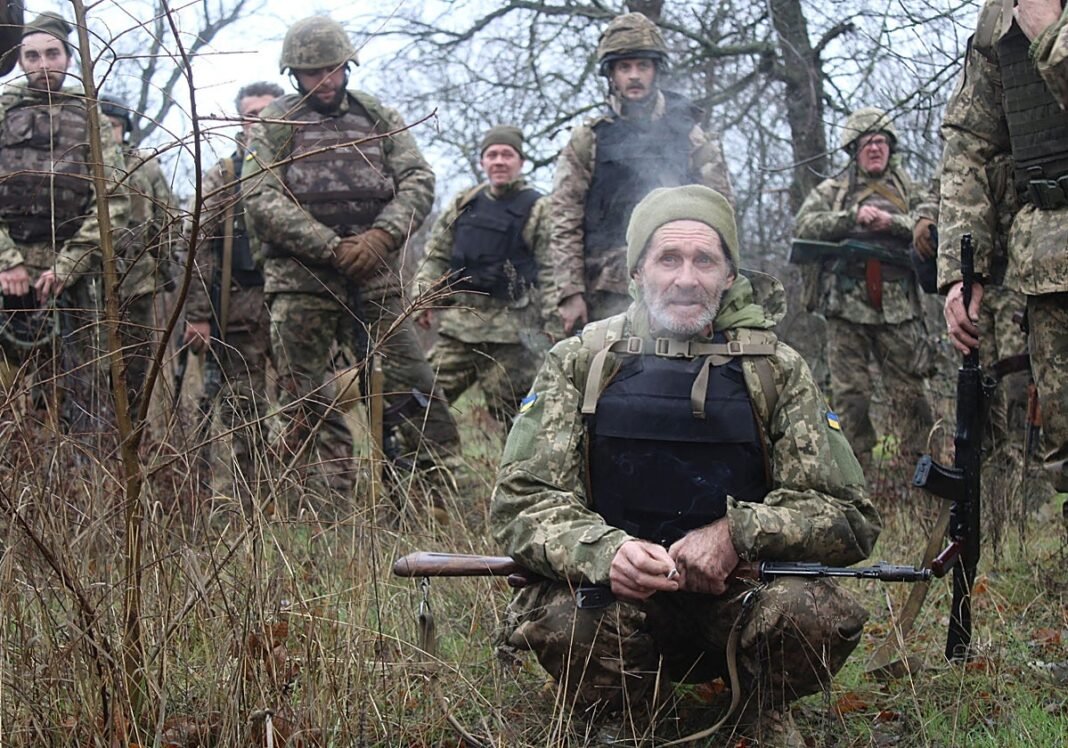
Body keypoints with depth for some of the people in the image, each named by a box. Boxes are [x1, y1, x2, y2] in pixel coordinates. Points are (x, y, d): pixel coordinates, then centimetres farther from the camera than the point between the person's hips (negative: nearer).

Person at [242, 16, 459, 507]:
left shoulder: (378, 118, 14)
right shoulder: (274, 125, 7)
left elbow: (418, 182, 7)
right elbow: (261, 201, -5)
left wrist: (381, 235, -11)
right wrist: (333, 248, -12)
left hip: (375, 276, 1)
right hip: (300, 279, -1)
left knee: (413, 384, -5)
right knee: (305, 399, -1)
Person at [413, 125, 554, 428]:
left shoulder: (537, 209, -2)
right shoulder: (463, 205, 13)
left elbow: (550, 270, -5)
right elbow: (437, 254, 18)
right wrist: (424, 298, 6)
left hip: (508, 328, -5)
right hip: (457, 324, 5)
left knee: (511, 407, -1)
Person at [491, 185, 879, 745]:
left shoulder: (776, 370, 3)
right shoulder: (580, 363, 2)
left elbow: (851, 517, -1)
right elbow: (519, 501, -5)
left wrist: (737, 533, -19)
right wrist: (603, 552, -27)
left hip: (738, 598, 1)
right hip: (613, 594, 0)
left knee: (818, 612, -30)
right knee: (558, 617, -33)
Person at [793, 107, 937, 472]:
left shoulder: (906, 189, 16)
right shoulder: (831, 191, 12)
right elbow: (804, 227, -4)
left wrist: (892, 222, -12)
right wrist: (853, 217, -14)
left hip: (898, 305, 1)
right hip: (847, 306, -1)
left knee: (910, 389, 0)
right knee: (850, 392, -1)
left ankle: (918, 462, 7)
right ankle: (858, 467, 6)